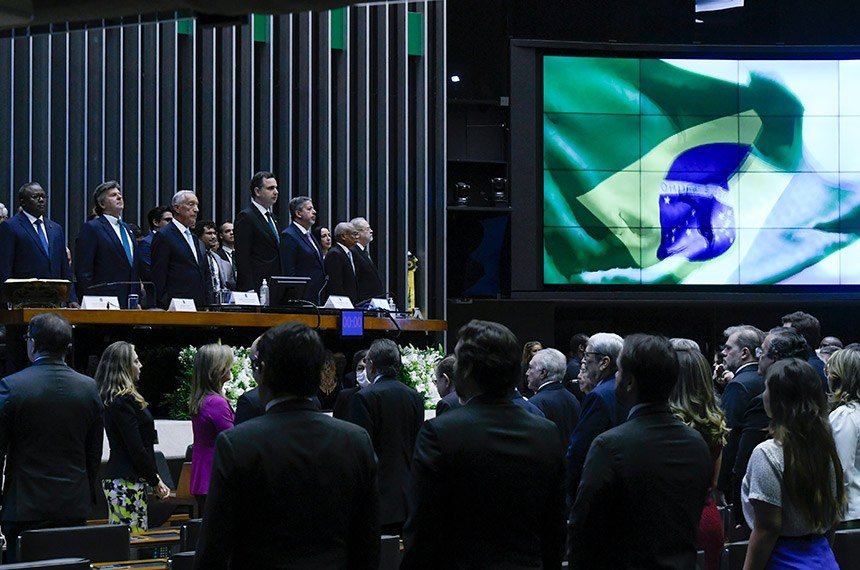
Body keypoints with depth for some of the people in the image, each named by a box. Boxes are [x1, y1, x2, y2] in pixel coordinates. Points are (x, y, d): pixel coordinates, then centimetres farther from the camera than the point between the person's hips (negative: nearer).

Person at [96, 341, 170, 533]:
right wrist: (155, 480, -7)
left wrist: (154, 477, 12)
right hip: (127, 481, -10)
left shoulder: (113, 399, 16)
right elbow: (136, 448, -16)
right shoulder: (124, 401, -14)